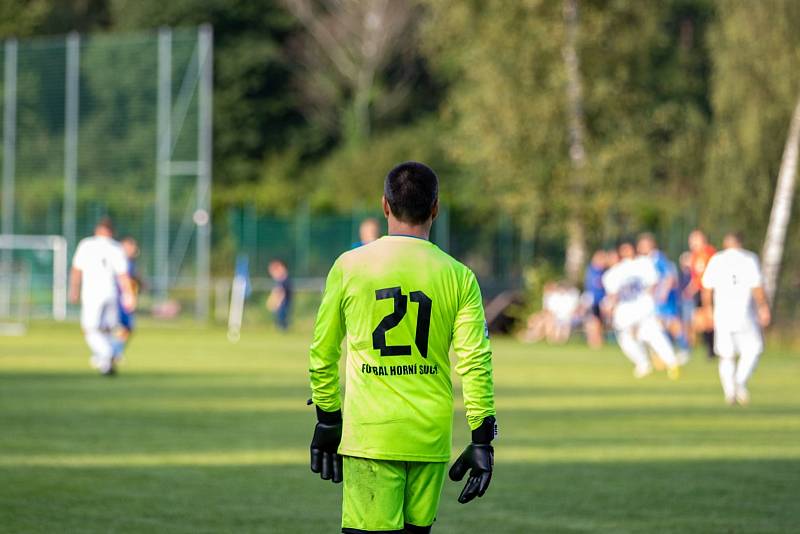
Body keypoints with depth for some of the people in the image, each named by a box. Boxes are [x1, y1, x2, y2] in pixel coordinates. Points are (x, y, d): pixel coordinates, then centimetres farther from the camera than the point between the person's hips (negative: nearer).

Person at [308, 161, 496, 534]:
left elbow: (322, 352, 7)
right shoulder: (459, 277, 1)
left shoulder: (349, 266, 0)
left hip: (369, 434, -2)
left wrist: (327, 418, 19)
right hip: (431, 439, 2)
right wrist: (482, 439, 0)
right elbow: (476, 363, -4)